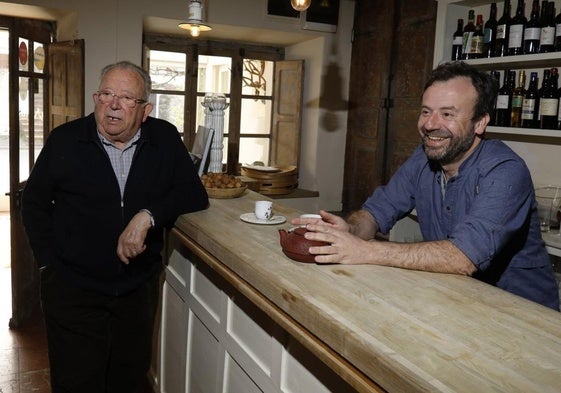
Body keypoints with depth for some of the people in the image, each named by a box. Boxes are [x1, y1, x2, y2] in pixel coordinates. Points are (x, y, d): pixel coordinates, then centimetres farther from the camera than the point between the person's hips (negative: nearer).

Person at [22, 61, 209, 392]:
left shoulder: (165, 139, -2)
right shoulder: (65, 140, -4)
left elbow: (195, 195, -5)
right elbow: (34, 202, 6)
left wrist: (148, 216, -21)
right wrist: (48, 262, -1)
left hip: (140, 289, 2)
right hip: (73, 290, -1)